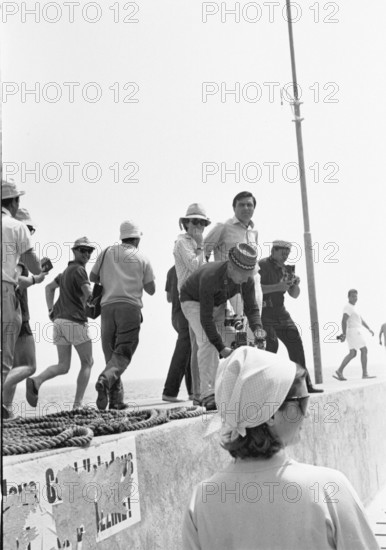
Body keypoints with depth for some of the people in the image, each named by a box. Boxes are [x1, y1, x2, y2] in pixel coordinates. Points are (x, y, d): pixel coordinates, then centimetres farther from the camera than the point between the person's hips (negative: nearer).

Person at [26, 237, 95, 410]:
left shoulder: (67, 270, 22)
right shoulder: (79, 270, -8)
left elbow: (49, 287, 34)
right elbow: (90, 295, -20)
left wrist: (50, 310, 24)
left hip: (59, 321, 8)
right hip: (76, 322, -8)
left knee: (63, 367, 8)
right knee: (87, 363, 7)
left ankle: (36, 382, -18)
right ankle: (78, 403, -1)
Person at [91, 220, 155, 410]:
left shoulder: (107, 252, 12)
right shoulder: (142, 259, 8)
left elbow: (93, 277, 19)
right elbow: (151, 290, 13)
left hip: (108, 306, 3)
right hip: (130, 307, -2)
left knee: (111, 353, 9)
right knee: (123, 354, -6)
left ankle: (116, 399, 3)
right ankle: (105, 380, -33)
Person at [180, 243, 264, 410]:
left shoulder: (247, 278, -24)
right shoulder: (210, 277, -41)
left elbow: (251, 308, -15)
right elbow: (206, 318, -37)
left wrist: (257, 329, -35)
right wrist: (221, 347, -37)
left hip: (218, 304, 6)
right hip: (194, 302, -6)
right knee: (207, 342, -25)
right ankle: (208, 395, -28)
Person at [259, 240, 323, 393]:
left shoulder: (285, 269, 16)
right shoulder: (262, 265, -9)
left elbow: (294, 295, 18)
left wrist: (296, 284, -4)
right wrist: (277, 287, -26)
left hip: (280, 312, 8)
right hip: (264, 313, -8)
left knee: (296, 344, 4)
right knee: (271, 344, -19)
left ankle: (304, 384, 10)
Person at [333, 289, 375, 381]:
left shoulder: (352, 308, 22)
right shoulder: (348, 307, -12)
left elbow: (361, 320, 24)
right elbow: (344, 320, -23)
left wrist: (369, 329, 16)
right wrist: (344, 334, -27)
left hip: (355, 333, 10)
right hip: (354, 332, -10)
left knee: (352, 353, 8)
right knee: (364, 350, -5)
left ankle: (339, 372, 0)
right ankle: (365, 374, -3)